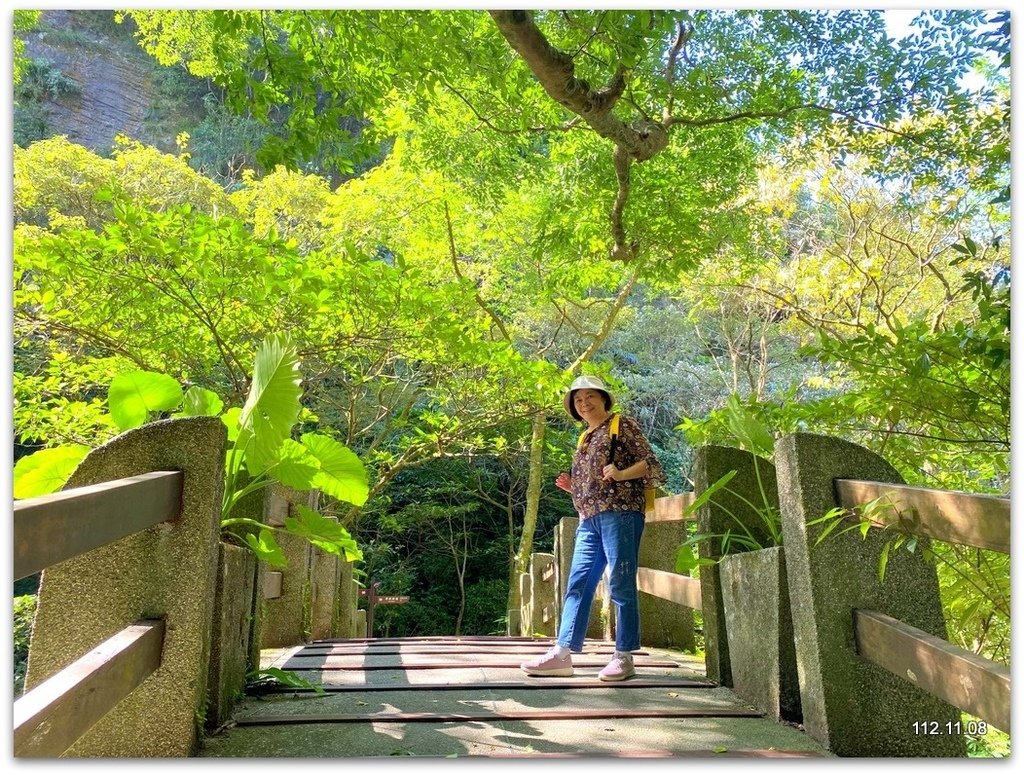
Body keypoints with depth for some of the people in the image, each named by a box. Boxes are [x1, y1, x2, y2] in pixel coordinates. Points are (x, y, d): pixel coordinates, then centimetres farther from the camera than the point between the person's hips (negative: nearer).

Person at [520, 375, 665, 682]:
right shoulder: (585, 439, 24)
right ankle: (562, 653, 5)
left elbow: (651, 463, -4)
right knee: (577, 584, 3)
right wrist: (571, 487, 8)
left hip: (620, 514, -7)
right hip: (589, 519, 7)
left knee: (621, 585, -4)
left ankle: (624, 656, 4)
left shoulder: (623, 425, 4)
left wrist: (621, 473, -19)